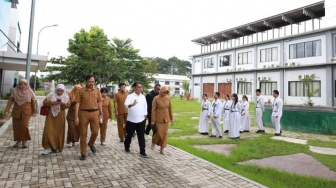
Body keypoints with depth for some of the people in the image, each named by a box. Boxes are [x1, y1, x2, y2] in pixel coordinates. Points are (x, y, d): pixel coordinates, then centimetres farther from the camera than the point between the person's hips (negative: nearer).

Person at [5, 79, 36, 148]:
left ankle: (24, 141, 5)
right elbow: (10, 101, -2)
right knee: (16, 126, 6)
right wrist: (7, 110, -7)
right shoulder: (15, 91, -2)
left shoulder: (30, 92, -3)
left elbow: (33, 102, 2)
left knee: (24, 126, -9)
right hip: (16, 111, 2)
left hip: (26, 111, -2)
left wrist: (34, 112, 6)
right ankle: (18, 141, 21)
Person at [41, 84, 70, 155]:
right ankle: (48, 147, 0)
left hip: (60, 116, 1)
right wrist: (52, 102, -18)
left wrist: (63, 103, -21)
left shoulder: (66, 96, 2)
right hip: (51, 114, -1)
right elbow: (44, 102, -2)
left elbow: (68, 105, -2)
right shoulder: (51, 95, -1)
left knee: (59, 131, 6)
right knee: (48, 131, -9)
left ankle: (57, 147, 21)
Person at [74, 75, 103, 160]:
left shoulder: (97, 90, 5)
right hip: (84, 113, -2)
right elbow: (77, 103, -5)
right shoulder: (80, 91, -3)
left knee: (95, 131, 3)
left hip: (95, 113, 2)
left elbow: (99, 102, 10)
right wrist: (76, 117, -8)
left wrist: (101, 113, 7)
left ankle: (91, 144, 36)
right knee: (83, 134, 6)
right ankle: (83, 153, 18)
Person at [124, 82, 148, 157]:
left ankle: (142, 151, 8)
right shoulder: (130, 96, -9)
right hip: (131, 120, -3)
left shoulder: (143, 97, 6)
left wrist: (145, 115, 13)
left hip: (141, 120, 3)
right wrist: (132, 104, -48)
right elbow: (126, 104, -28)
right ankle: (127, 147, 35)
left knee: (141, 136, 3)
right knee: (129, 135, 13)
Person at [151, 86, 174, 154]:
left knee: (165, 133, 6)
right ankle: (153, 141, 28)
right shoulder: (156, 98, -11)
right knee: (159, 133, -3)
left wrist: (171, 118, 10)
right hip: (158, 119, -4)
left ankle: (162, 148, 18)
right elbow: (153, 110, -9)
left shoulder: (168, 98, 2)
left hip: (166, 119, 4)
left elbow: (170, 109, 9)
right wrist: (153, 120, -11)